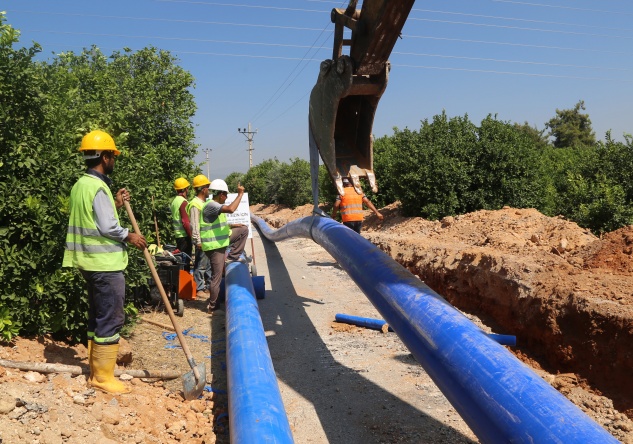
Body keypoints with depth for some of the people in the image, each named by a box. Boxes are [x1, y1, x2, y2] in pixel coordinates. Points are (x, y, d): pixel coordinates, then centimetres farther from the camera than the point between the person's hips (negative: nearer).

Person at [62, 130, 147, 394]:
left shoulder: (81, 185, 13)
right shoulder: (98, 187, -17)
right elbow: (107, 227, -21)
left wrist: (115, 205, 15)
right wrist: (129, 236, -5)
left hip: (91, 262, 10)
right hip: (105, 264, -10)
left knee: (98, 317, 16)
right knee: (111, 319, -3)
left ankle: (96, 371, 24)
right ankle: (103, 376, 5)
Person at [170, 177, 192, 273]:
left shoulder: (174, 201, 12)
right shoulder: (183, 202, -16)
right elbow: (185, 222, -21)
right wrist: (191, 236, -16)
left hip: (178, 234, 9)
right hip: (185, 235, -9)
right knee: (186, 261, -5)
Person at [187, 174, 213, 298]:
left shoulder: (203, 202, 15)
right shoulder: (195, 204, -16)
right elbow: (194, 224, -20)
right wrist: (198, 241, -23)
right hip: (201, 240, -10)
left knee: (209, 264, 15)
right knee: (201, 265, -3)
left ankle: (208, 286, 25)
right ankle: (199, 289, 5)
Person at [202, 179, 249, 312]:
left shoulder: (215, 205, 12)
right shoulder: (211, 205, -20)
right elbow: (231, 209, -38)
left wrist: (233, 225, 13)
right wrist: (240, 194, -28)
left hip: (221, 240, 10)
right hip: (214, 245, -10)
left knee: (243, 230, 12)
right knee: (217, 276, -3)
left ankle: (232, 257, 13)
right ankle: (212, 305, 10)